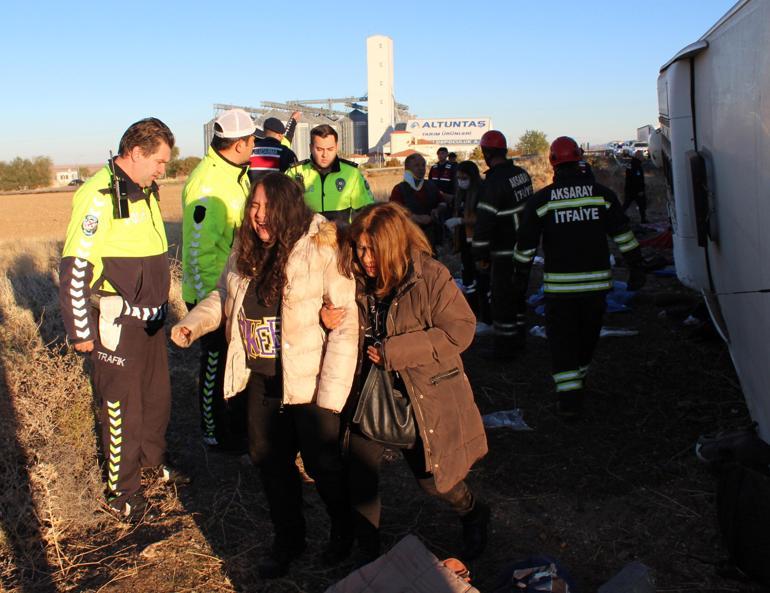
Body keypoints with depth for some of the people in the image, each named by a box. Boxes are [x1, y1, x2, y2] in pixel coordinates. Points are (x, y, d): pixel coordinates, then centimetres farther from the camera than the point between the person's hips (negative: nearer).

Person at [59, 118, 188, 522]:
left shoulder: (146, 192, 9)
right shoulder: (99, 197, -19)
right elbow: (74, 267, -19)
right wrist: (81, 332, -15)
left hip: (151, 319, 8)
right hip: (116, 325, -8)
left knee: (157, 396, 20)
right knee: (121, 408, 5)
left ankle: (153, 460, 43)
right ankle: (123, 492, 21)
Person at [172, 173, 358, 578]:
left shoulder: (321, 248, -18)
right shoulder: (246, 249, 2)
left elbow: (346, 320, -20)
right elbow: (223, 297, 16)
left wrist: (331, 389, -22)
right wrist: (191, 324, -3)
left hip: (309, 380, -6)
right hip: (261, 379, 6)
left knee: (321, 462, 7)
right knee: (268, 459, 16)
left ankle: (344, 531, 37)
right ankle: (288, 538, 39)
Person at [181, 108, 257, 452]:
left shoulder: (236, 174, 8)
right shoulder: (206, 183, -23)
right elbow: (198, 250, -24)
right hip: (212, 295, -9)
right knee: (216, 364, 6)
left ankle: (239, 426, 38)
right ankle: (216, 435, 23)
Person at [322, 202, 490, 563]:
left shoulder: (430, 277, -19)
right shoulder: (354, 278, -6)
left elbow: (460, 329, -19)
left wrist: (395, 351, -21)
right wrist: (326, 321, -16)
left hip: (424, 397, -3)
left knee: (431, 477, 11)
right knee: (359, 475, 5)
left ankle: (474, 515, 44)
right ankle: (367, 553, 28)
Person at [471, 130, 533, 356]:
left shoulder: (494, 183, -21)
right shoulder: (522, 174, 4)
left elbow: (484, 222, -21)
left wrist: (480, 255, -13)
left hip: (504, 253, -8)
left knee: (502, 297, 2)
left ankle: (504, 346, 9)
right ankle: (519, 337, 33)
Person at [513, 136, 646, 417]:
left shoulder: (540, 200, -3)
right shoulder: (602, 194, 1)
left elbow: (525, 244, 0)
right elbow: (624, 235, 2)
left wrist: (521, 278, 10)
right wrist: (636, 268, 9)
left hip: (559, 285, -2)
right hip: (596, 281, 2)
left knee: (561, 338, 4)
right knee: (588, 333, 20)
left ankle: (569, 397, -3)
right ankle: (579, 378, 38)